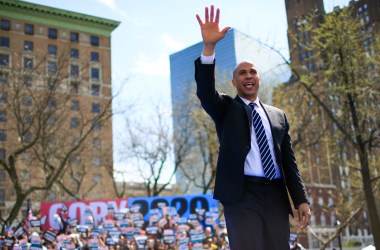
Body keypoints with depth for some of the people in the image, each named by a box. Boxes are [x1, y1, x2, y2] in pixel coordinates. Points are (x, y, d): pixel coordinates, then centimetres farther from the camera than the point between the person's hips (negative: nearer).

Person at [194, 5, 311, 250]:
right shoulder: (225, 108, 10)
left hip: (276, 196, 4)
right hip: (241, 195, -3)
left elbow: (289, 161, 15)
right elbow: (205, 91, -11)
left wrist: (302, 200, 6)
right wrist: (209, 47, -25)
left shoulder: (279, 116, 18)